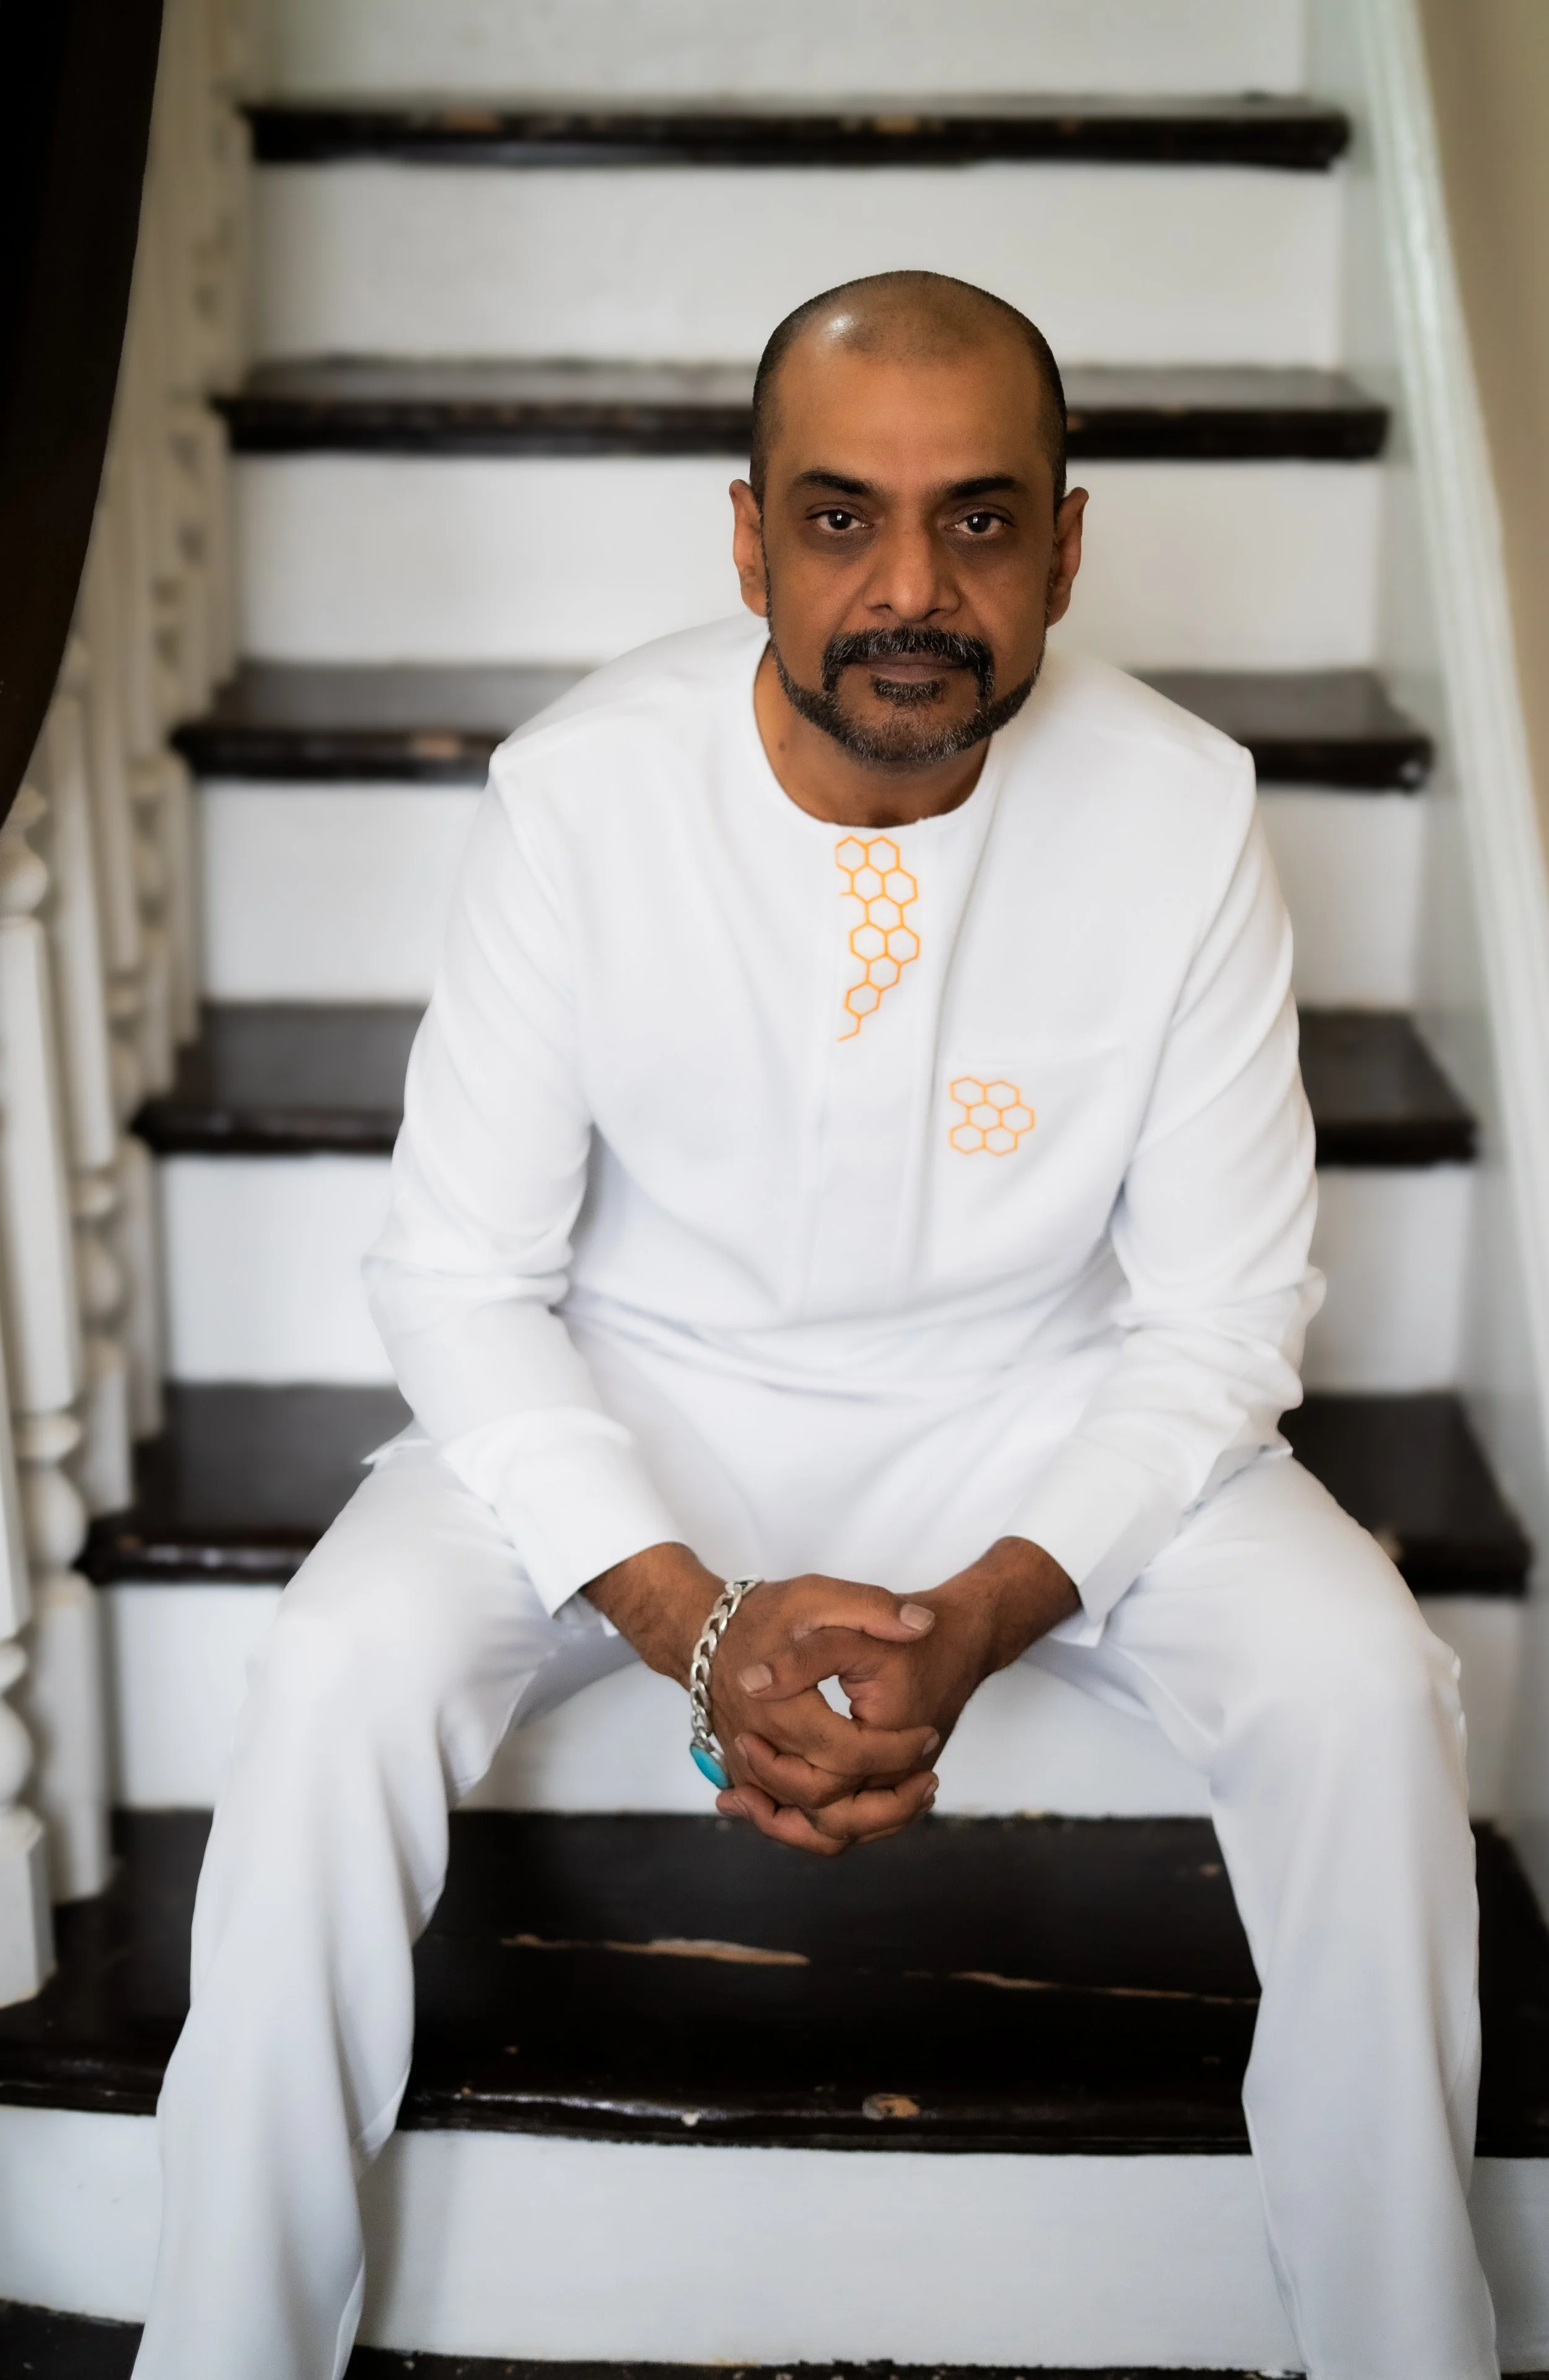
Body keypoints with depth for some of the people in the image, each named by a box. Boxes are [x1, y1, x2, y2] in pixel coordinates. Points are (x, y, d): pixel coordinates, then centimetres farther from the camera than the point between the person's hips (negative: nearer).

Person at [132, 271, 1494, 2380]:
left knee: (1364, 1687, -22)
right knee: (344, 1673, -25)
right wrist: (687, 1615, -26)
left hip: (1040, 1406, 1)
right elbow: (461, 1275, -12)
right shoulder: (579, 795, -17)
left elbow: (1224, 1317, -10)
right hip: (632, 1400, 0)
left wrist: (984, 1618, -26)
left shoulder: (1182, 816, -16)